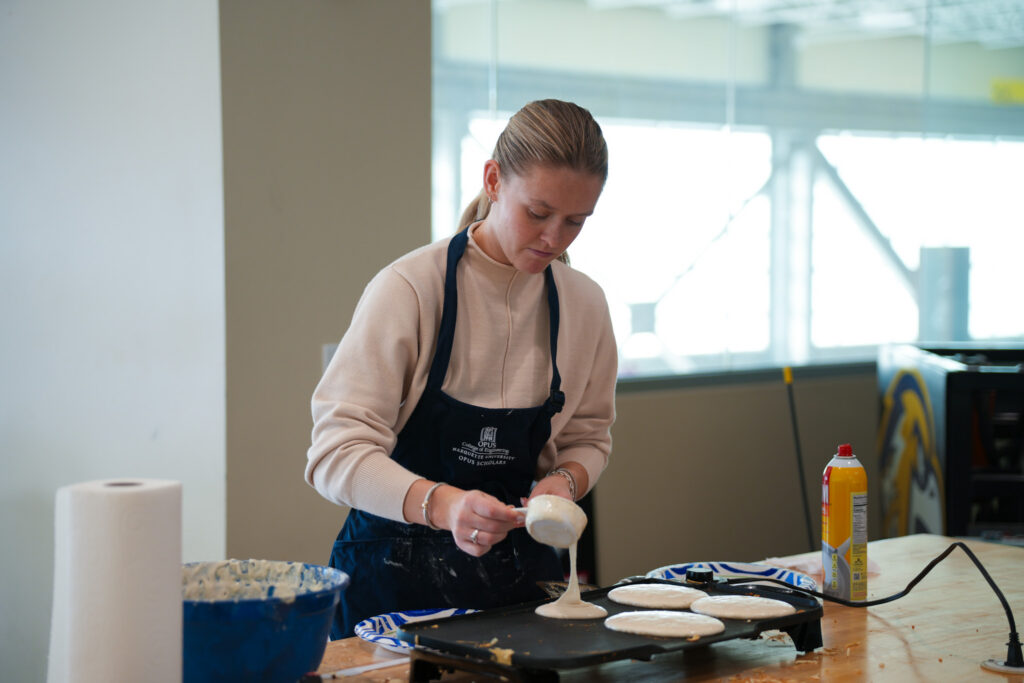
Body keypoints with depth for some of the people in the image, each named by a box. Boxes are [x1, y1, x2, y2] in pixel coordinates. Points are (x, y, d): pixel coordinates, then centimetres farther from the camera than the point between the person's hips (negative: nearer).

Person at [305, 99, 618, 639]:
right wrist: (442, 504, -36)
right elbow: (337, 454, -20)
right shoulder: (409, 289, -15)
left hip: (514, 567, 4)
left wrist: (565, 480, -7)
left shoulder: (585, 305, 1)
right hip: (397, 574, -4)